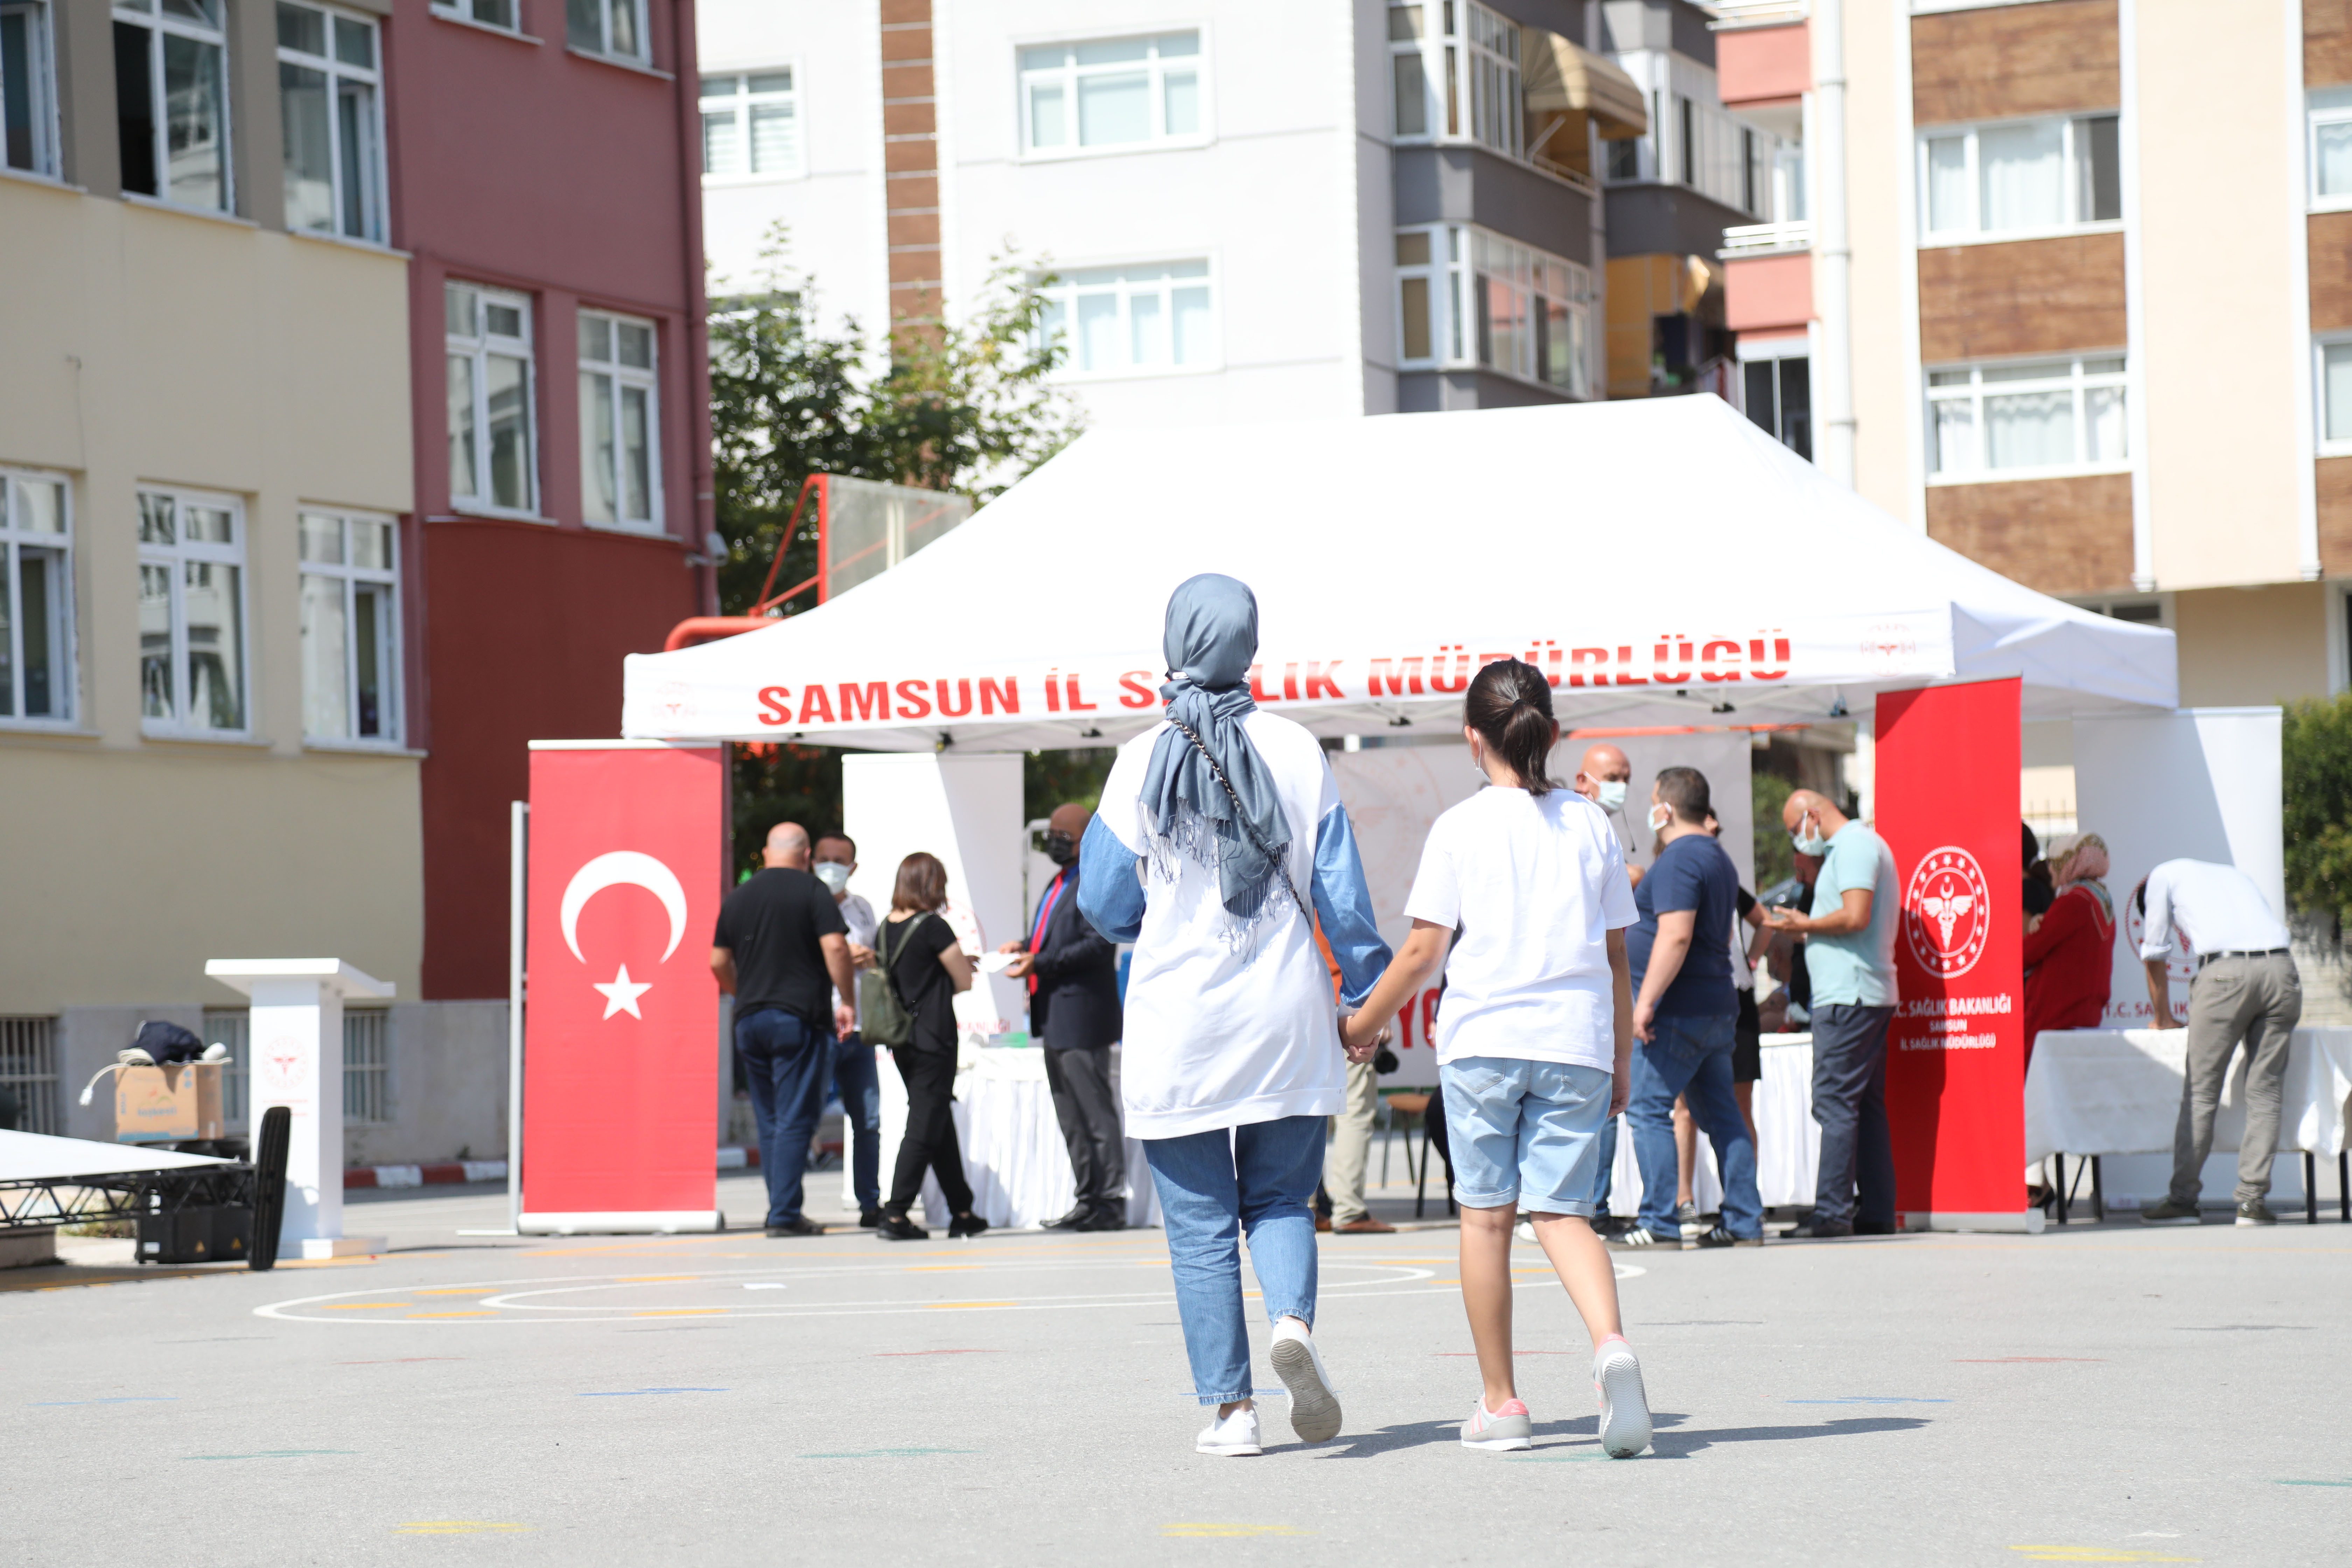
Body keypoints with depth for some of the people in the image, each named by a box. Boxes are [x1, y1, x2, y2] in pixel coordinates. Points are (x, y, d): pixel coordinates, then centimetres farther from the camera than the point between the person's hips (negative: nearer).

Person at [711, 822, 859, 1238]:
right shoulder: (811, 891, -4)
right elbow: (835, 947, -14)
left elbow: (719, 963, 16)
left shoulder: (737, 898, 12)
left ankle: (781, 1210, 14)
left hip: (749, 1021, 5)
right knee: (795, 1120, -4)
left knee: (770, 1121, 13)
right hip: (800, 1017, -5)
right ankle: (785, 1215, -9)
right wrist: (848, 1001, -6)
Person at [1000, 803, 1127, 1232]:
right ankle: (1088, 1200, 19)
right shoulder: (1061, 883, 20)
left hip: (1081, 1015, -11)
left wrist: (1040, 964, -22)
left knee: (1095, 1112, -6)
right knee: (1071, 1116, 13)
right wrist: (1025, 948, 9)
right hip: (1055, 1018, 11)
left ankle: (1111, 1202, -3)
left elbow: (1098, 944, -20)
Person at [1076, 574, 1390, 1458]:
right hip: (1287, 1019, 1)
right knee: (1279, 1199, 13)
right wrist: (1368, 989, 13)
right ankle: (1293, 1321, -16)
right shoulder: (1297, 753, -2)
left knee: (1200, 1224, 5)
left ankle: (1229, 1409, 2)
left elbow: (1106, 904, 1)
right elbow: (1342, 893, 1)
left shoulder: (1141, 763, -6)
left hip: (1179, 1022, -1)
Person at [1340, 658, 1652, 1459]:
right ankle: (1611, 1343, -24)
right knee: (1562, 1211, 4)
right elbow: (1616, 956, 10)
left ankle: (1500, 1402, 11)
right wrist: (1621, 1060, 18)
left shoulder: (1461, 828, -1)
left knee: (1486, 1213, 8)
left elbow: (1422, 951, -2)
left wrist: (1362, 1026, 11)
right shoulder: (1590, 824, 8)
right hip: (1576, 1042, 2)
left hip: (1482, 1039, -2)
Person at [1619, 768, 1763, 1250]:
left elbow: (1675, 935, -23)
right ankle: (1745, 1222, 10)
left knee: (1647, 1108, -6)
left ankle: (1659, 1223, -10)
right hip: (1719, 1007, 10)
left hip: (1678, 1011, -10)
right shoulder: (1719, 858, 19)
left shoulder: (1679, 860, -13)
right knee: (1721, 1113, 11)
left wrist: (1646, 1001, -23)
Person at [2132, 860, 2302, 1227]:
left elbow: (2154, 956, 24)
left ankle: (2183, 1198, 3)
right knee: (2264, 1090, 7)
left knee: (2201, 1091, 2)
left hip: (2226, 973, -4)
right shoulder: (2235, 874, 35)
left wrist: (2164, 1018, 36)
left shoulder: (2163, 876, 22)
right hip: (2281, 968, 4)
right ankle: (2253, 1200, 3)